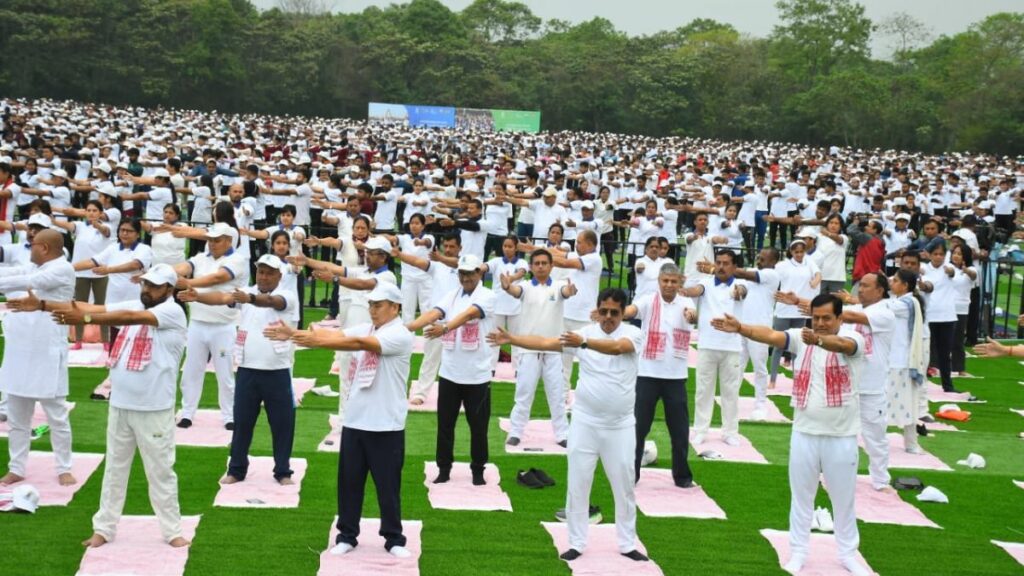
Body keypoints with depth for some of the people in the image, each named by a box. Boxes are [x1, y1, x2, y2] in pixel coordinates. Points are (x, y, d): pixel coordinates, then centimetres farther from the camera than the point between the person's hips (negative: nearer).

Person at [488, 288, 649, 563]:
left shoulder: (632, 333, -9)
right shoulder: (585, 332, -1)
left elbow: (616, 347, -31)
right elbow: (545, 343, -7)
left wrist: (583, 343, -46)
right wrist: (510, 339, -19)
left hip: (620, 425, -2)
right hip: (585, 422, 2)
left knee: (624, 485, 8)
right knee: (577, 484, 4)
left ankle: (627, 544, 21)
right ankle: (576, 543, 15)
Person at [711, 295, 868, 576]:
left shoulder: (853, 337, -11)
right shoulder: (802, 336, -1)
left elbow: (841, 345, -34)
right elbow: (771, 335, -17)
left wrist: (818, 340, -57)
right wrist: (740, 328, -35)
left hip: (841, 436, -2)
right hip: (804, 433, 3)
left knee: (844, 498, 12)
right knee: (801, 495, 11)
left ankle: (848, 553, 27)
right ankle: (798, 552, 23)